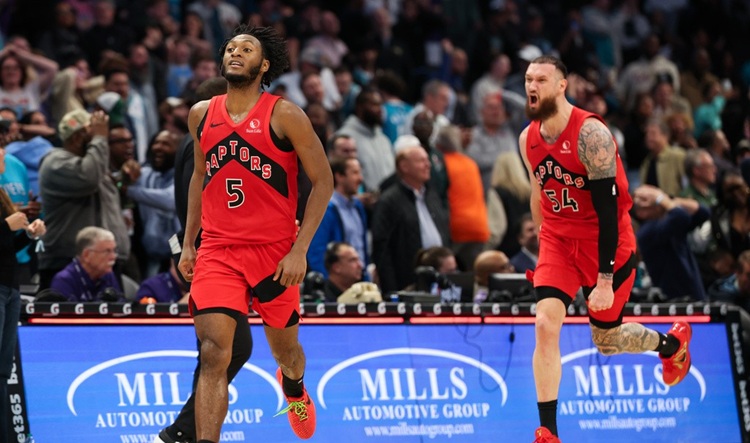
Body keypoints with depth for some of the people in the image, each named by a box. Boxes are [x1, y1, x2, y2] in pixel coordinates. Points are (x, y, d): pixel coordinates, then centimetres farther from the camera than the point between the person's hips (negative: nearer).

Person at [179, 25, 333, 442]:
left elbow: (323, 181, -7)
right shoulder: (202, 115, 6)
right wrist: (188, 243, 16)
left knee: (285, 348, 18)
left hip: (275, 252, -2)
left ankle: (294, 386, 55)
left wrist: (300, 250, -13)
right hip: (217, 251, 2)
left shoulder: (284, 115, -8)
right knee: (214, 353, -16)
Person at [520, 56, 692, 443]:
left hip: (605, 242, -5)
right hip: (558, 240, 5)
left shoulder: (590, 134, -23)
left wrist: (604, 279, -25)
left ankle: (672, 343, 43)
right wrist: (541, 251, 20)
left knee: (607, 340, 10)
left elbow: (607, 210, -24)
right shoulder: (528, 139, -2)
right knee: (546, 325, -16)